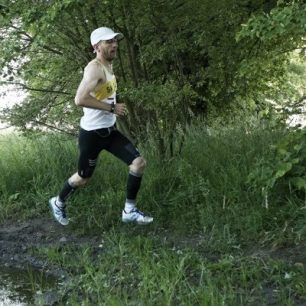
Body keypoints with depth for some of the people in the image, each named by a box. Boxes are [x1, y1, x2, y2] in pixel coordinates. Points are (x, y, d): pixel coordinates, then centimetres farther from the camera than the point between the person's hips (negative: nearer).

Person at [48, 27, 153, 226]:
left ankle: (130, 211, 7)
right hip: (92, 133, -8)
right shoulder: (95, 68, -22)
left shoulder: (108, 66, 9)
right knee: (84, 178, 9)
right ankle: (58, 202, 37)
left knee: (139, 163, -3)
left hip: (110, 130, 8)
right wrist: (112, 108, -28)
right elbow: (80, 99, -35)